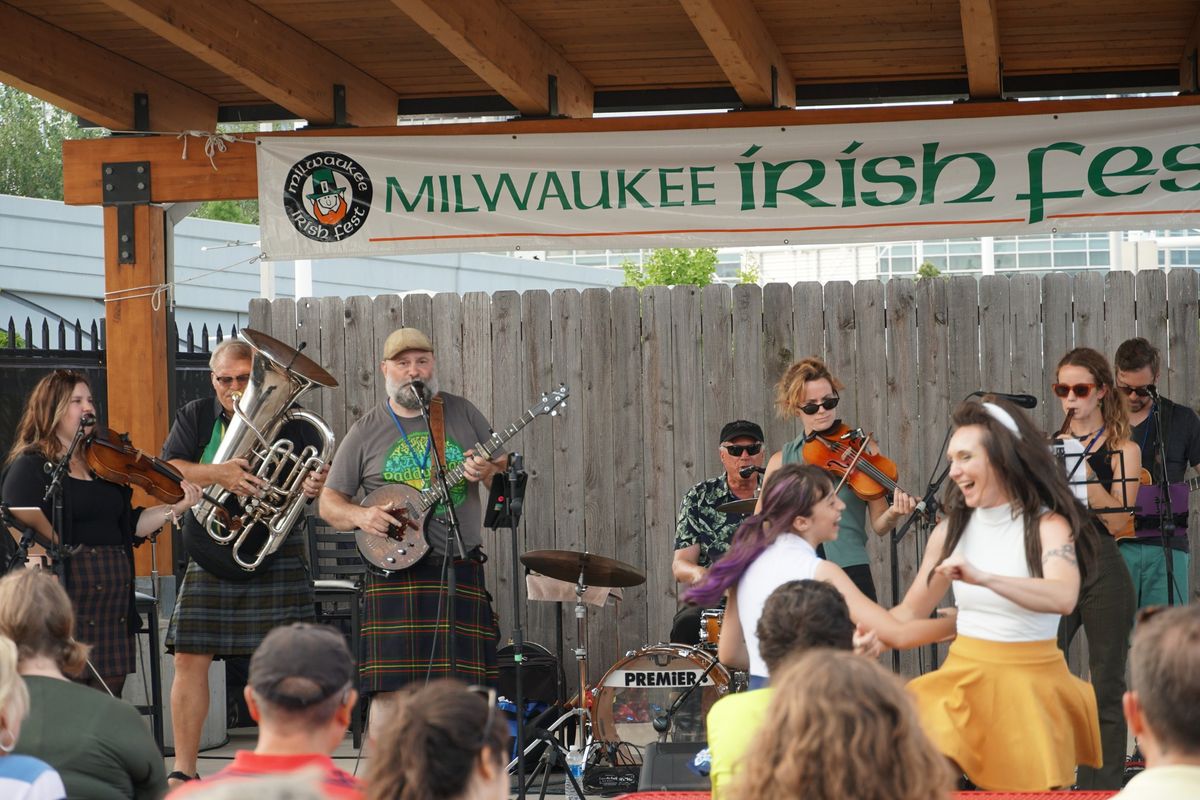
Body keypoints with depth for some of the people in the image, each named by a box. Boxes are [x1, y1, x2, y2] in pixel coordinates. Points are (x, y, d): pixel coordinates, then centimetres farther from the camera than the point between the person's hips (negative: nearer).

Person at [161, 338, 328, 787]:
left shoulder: (289, 421, 4)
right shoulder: (195, 418, 8)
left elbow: (314, 479, 3)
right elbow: (167, 471, -5)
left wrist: (314, 488, -21)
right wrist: (218, 473, -21)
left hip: (277, 555, -2)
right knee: (189, 659, -2)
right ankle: (183, 772, 7)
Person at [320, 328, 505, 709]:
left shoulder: (462, 413, 9)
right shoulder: (367, 431, 5)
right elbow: (329, 502, 8)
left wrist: (489, 471, -10)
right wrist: (360, 515, -14)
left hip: (461, 573, 2)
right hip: (395, 573, -1)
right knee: (390, 690, -8)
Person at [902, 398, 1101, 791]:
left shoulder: (1048, 525, -11)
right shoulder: (951, 529, 3)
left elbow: (1063, 598, -30)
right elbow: (910, 611, 10)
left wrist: (983, 578, -42)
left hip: (1029, 682, -3)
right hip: (962, 678, 3)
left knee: (1031, 789, 4)